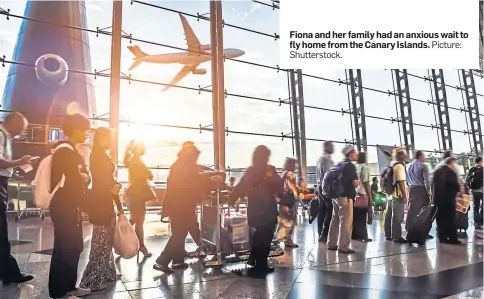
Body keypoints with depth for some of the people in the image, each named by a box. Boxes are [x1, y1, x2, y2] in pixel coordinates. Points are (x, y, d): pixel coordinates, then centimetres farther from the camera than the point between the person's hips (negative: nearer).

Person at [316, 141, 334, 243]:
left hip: (320, 187, 10)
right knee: (330, 211, -7)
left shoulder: (320, 158, 19)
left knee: (322, 211, 11)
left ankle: (321, 234, 15)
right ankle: (324, 235, -8)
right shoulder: (327, 159, -13)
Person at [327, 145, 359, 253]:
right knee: (346, 222, -4)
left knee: (335, 220, 13)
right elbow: (355, 183, -15)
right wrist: (357, 181, 5)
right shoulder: (350, 165, -10)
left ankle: (331, 244, 19)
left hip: (336, 195, 9)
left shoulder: (339, 165, 14)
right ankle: (343, 246, -2)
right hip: (345, 196, -9)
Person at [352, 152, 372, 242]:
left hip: (355, 194, 7)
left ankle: (355, 235, 16)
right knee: (362, 216, 0)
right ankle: (362, 236, 5)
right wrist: (370, 197, -11)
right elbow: (366, 183, -13)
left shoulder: (355, 167, 13)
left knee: (356, 216, 11)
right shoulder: (365, 167, -7)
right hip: (363, 194, -7)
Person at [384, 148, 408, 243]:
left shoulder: (390, 165, 15)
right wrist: (404, 195, -17)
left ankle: (388, 235, 21)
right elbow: (401, 182, -18)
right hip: (398, 195, -9)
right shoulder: (399, 166, -13)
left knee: (389, 215, 13)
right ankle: (396, 237, 0)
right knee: (397, 217, -4)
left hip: (390, 194, 9)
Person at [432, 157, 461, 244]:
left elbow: (433, 184, 13)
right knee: (450, 219, 0)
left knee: (441, 218, 10)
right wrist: (459, 189, 8)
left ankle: (442, 237, 12)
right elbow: (455, 185, -13)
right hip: (448, 198, -6)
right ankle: (453, 238, 3)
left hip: (437, 198, 7)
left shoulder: (437, 170, 11)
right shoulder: (451, 172, -11)